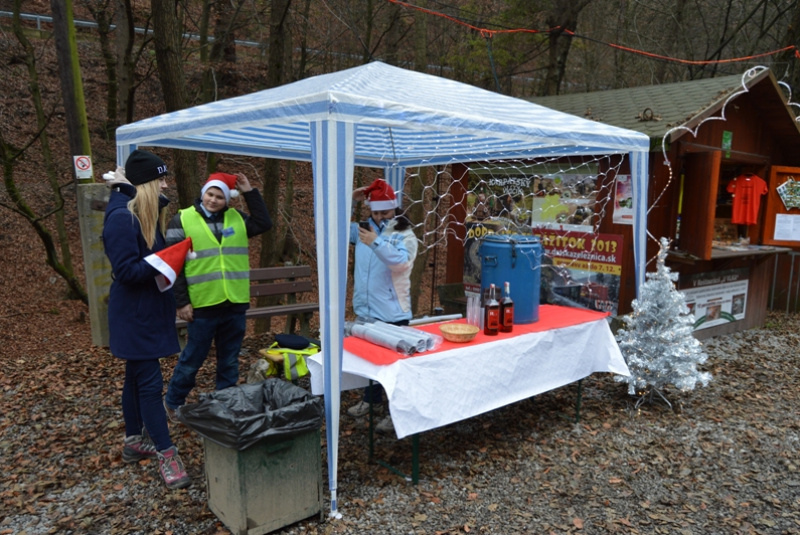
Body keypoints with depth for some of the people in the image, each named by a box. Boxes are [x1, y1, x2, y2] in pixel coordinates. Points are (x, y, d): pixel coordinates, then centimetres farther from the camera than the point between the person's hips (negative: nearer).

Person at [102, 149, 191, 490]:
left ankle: (134, 442, 33)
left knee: (137, 377, 19)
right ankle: (166, 456, 2)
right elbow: (126, 271, -24)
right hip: (134, 315, -10)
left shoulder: (148, 214, 8)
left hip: (148, 311, 10)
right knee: (150, 382, -5)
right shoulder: (121, 219, -20)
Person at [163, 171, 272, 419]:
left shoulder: (237, 218, 10)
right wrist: (181, 302, -10)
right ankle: (173, 402, 29)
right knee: (192, 359, 8)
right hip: (203, 306, -4)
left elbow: (264, 223, 3)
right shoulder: (182, 220, -3)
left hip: (235, 305, 4)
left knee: (230, 361, 13)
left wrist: (250, 192, 0)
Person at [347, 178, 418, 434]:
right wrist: (349, 199, 0)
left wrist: (376, 243, -39)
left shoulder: (405, 235, -11)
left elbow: (401, 262, -29)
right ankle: (370, 399, 40)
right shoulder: (363, 230, 7)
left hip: (392, 314, -6)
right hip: (365, 311, 6)